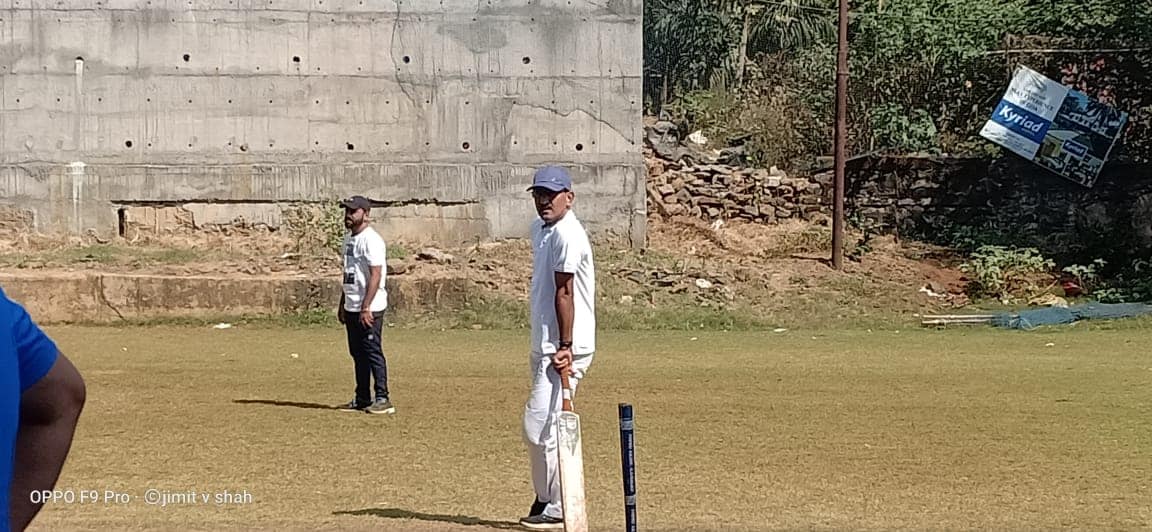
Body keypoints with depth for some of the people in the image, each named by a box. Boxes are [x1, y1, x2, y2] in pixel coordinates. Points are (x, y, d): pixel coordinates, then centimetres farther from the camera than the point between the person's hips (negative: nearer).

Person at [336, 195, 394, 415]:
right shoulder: (348, 238, 16)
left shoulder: (371, 240, -15)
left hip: (369, 309, -10)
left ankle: (383, 399, -6)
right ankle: (362, 399, 19)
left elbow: (375, 276, -20)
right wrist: (342, 304, 21)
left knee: (373, 352, -8)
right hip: (352, 307, 10)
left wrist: (366, 308, -25)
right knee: (357, 354, 13)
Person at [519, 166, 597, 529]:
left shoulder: (567, 235, -16)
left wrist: (564, 347, -21)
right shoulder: (540, 230, 15)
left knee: (540, 425, -10)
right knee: (545, 426, 13)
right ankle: (547, 499, 21)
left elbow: (564, 293, -19)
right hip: (546, 345, 10)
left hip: (563, 348, -10)